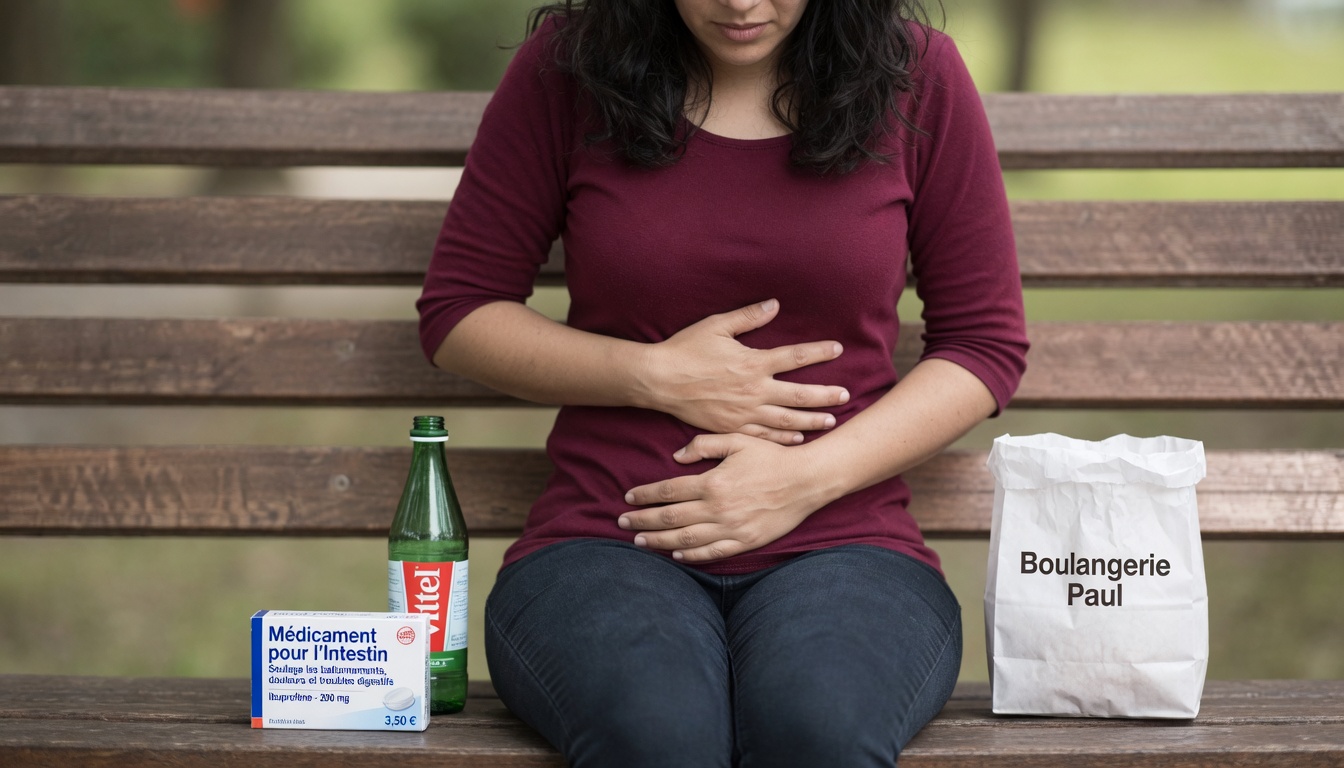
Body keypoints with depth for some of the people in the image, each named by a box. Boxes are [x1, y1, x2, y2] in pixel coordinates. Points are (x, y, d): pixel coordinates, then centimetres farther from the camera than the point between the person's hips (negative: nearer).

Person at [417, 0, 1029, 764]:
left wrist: (806, 479, -7)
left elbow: (987, 344, 8)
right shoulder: (569, 65, 4)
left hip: (838, 543, 0)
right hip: (608, 539, 0)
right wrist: (656, 377, -6)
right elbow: (458, 313, 9)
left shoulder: (918, 74, 5)